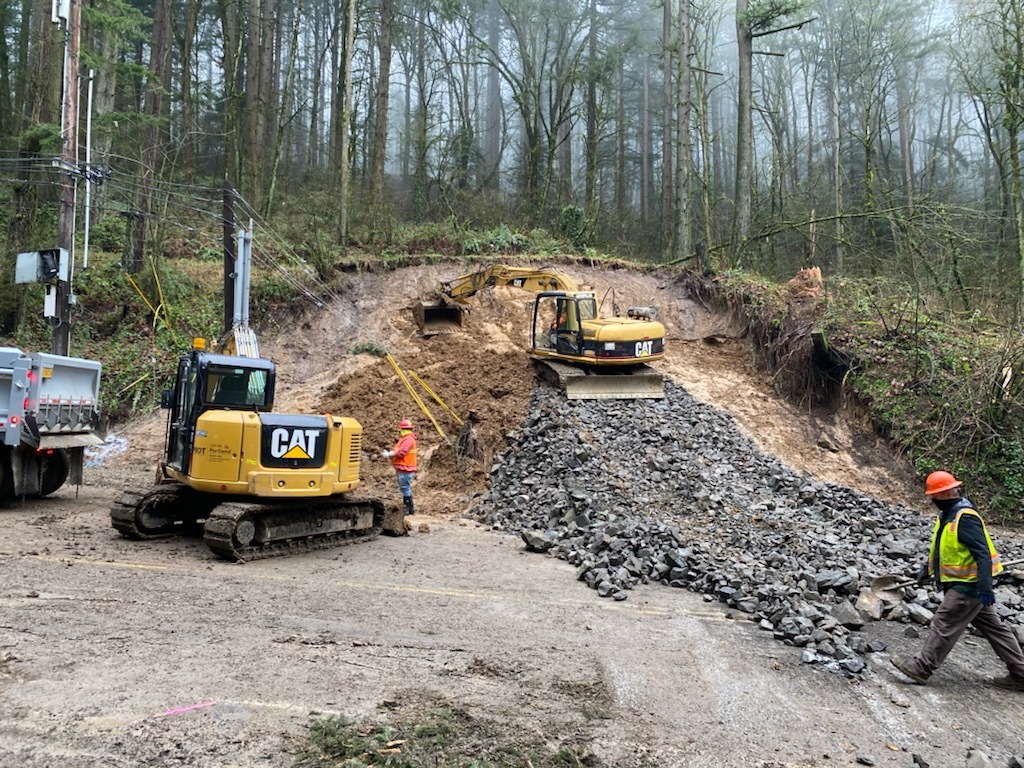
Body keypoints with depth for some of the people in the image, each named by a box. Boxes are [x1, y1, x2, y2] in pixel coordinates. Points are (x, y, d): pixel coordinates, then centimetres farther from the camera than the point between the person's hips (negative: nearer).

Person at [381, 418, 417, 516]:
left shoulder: (408, 439, -16)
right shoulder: (404, 439, 18)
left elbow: (401, 453, -25)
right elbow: (396, 450, 17)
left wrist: (389, 455, -14)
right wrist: (389, 453, 0)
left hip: (405, 469, -11)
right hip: (402, 469, 11)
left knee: (405, 489, -7)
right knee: (405, 489, 16)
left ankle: (410, 509, -3)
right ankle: (408, 508, 23)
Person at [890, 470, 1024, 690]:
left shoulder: (965, 518, -22)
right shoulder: (947, 514, 9)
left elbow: (983, 554, -27)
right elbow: (940, 547, 22)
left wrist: (985, 588, -31)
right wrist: (927, 570, 24)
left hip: (968, 586, -10)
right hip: (963, 584, 10)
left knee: (944, 626, -5)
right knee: (993, 626, 15)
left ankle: (922, 667, 1)